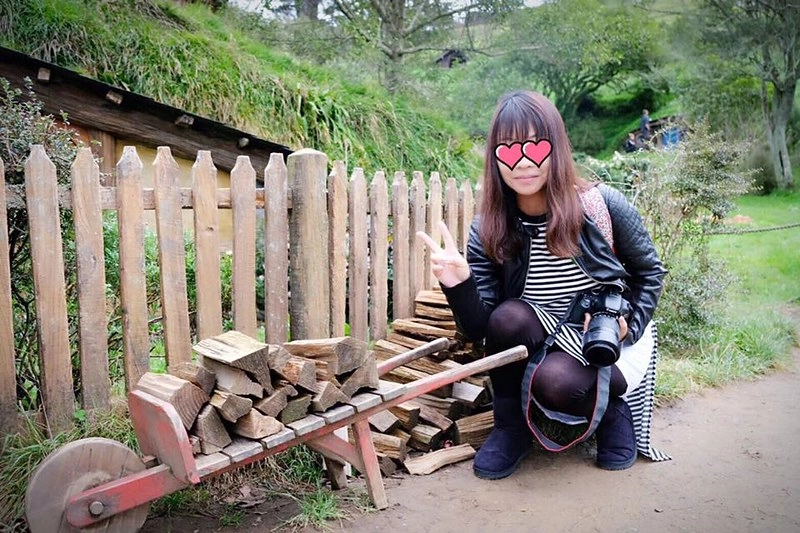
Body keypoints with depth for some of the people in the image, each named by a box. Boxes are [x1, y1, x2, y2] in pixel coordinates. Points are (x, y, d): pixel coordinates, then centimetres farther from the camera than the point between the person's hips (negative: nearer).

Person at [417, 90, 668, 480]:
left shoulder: (601, 205, -16)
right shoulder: (487, 231, -12)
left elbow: (649, 272, 1)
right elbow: (478, 329, -15)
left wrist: (629, 327, -14)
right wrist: (459, 285, -35)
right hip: (548, 342, 2)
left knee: (555, 380, -32)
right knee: (508, 317, -30)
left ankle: (612, 410, 4)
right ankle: (511, 427, -5)